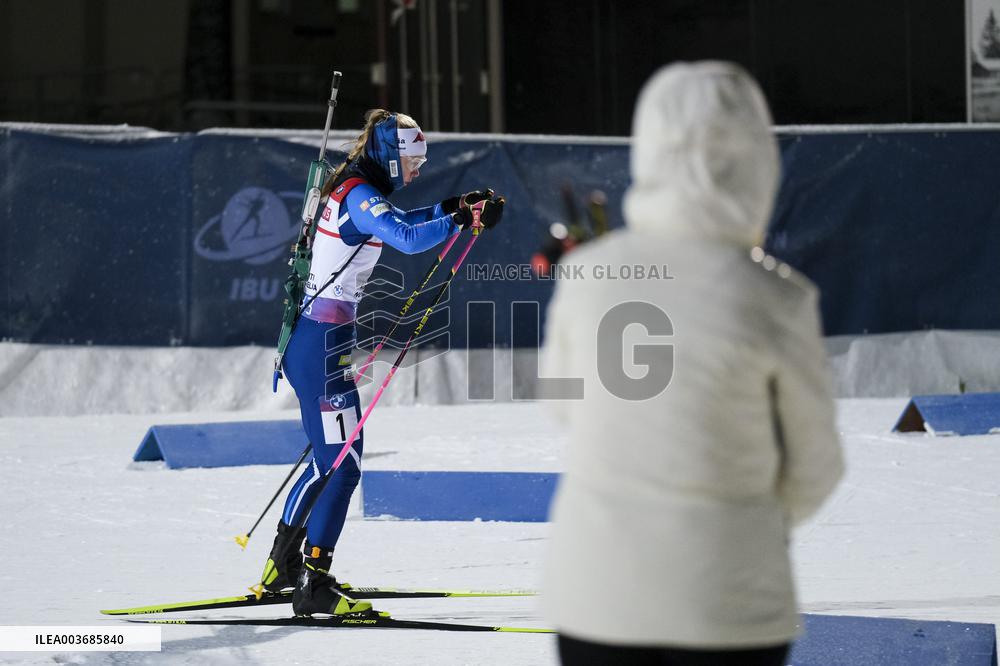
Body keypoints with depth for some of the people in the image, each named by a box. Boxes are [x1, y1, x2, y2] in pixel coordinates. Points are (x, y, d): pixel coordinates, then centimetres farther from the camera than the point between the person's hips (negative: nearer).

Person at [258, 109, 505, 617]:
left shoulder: (349, 190, 14)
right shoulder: (360, 195, -16)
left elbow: (394, 224, 33)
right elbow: (407, 239, -33)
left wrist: (455, 206, 23)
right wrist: (465, 220, -26)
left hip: (308, 337, 11)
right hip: (324, 345, -11)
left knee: (328, 459, 22)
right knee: (343, 465, -9)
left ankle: (283, 565, 32)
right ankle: (314, 587, -9)